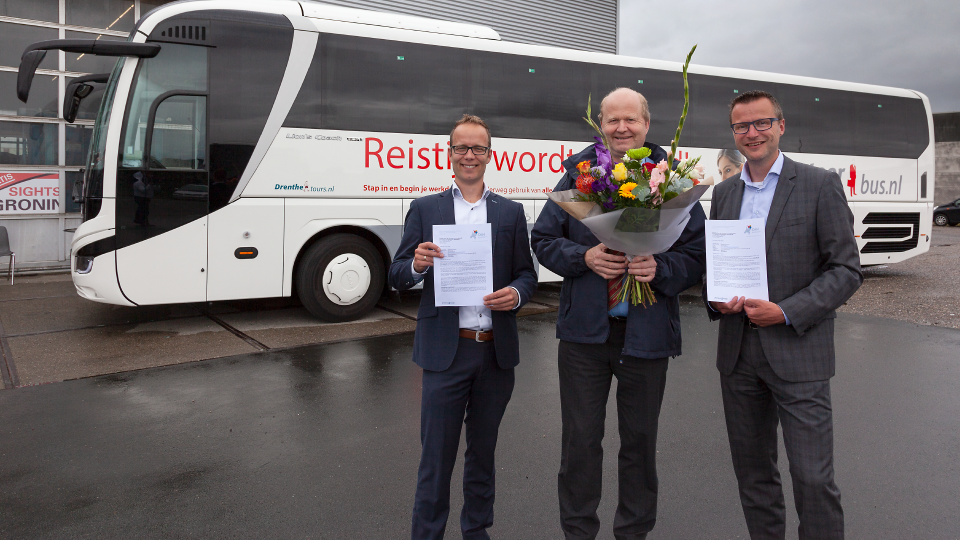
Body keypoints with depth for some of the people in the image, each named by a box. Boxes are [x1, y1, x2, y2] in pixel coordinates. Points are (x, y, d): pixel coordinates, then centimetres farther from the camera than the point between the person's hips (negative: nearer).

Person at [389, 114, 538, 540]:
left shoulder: (511, 212, 9)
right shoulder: (424, 209, 4)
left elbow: (527, 273, 9)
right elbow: (397, 278, 2)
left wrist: (517, 293, -13)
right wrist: (418, 264, -20)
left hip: (497, 351, 3)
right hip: (445, 351, -2)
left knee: (483, 451, 18)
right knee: (436, 456, 4)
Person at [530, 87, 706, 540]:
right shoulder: (578, 174, 1)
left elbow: (697, 255, -1)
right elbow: (543, 239, 4)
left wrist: (660, 268, -20)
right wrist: (584, 257, -14)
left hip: (646, 332, 0)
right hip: (585, 330, 1)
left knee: (640, 439, 14)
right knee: (580, 439, 10)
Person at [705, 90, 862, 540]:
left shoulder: (820, 185, -3)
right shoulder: (724, 193, 11)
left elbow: (846, 270, -5)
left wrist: (787, 313, -16)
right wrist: (716, 299, -5)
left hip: (798, 355, -4)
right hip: (738, 355, 5)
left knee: (813, 478, -4)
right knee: (752, 472, 14)